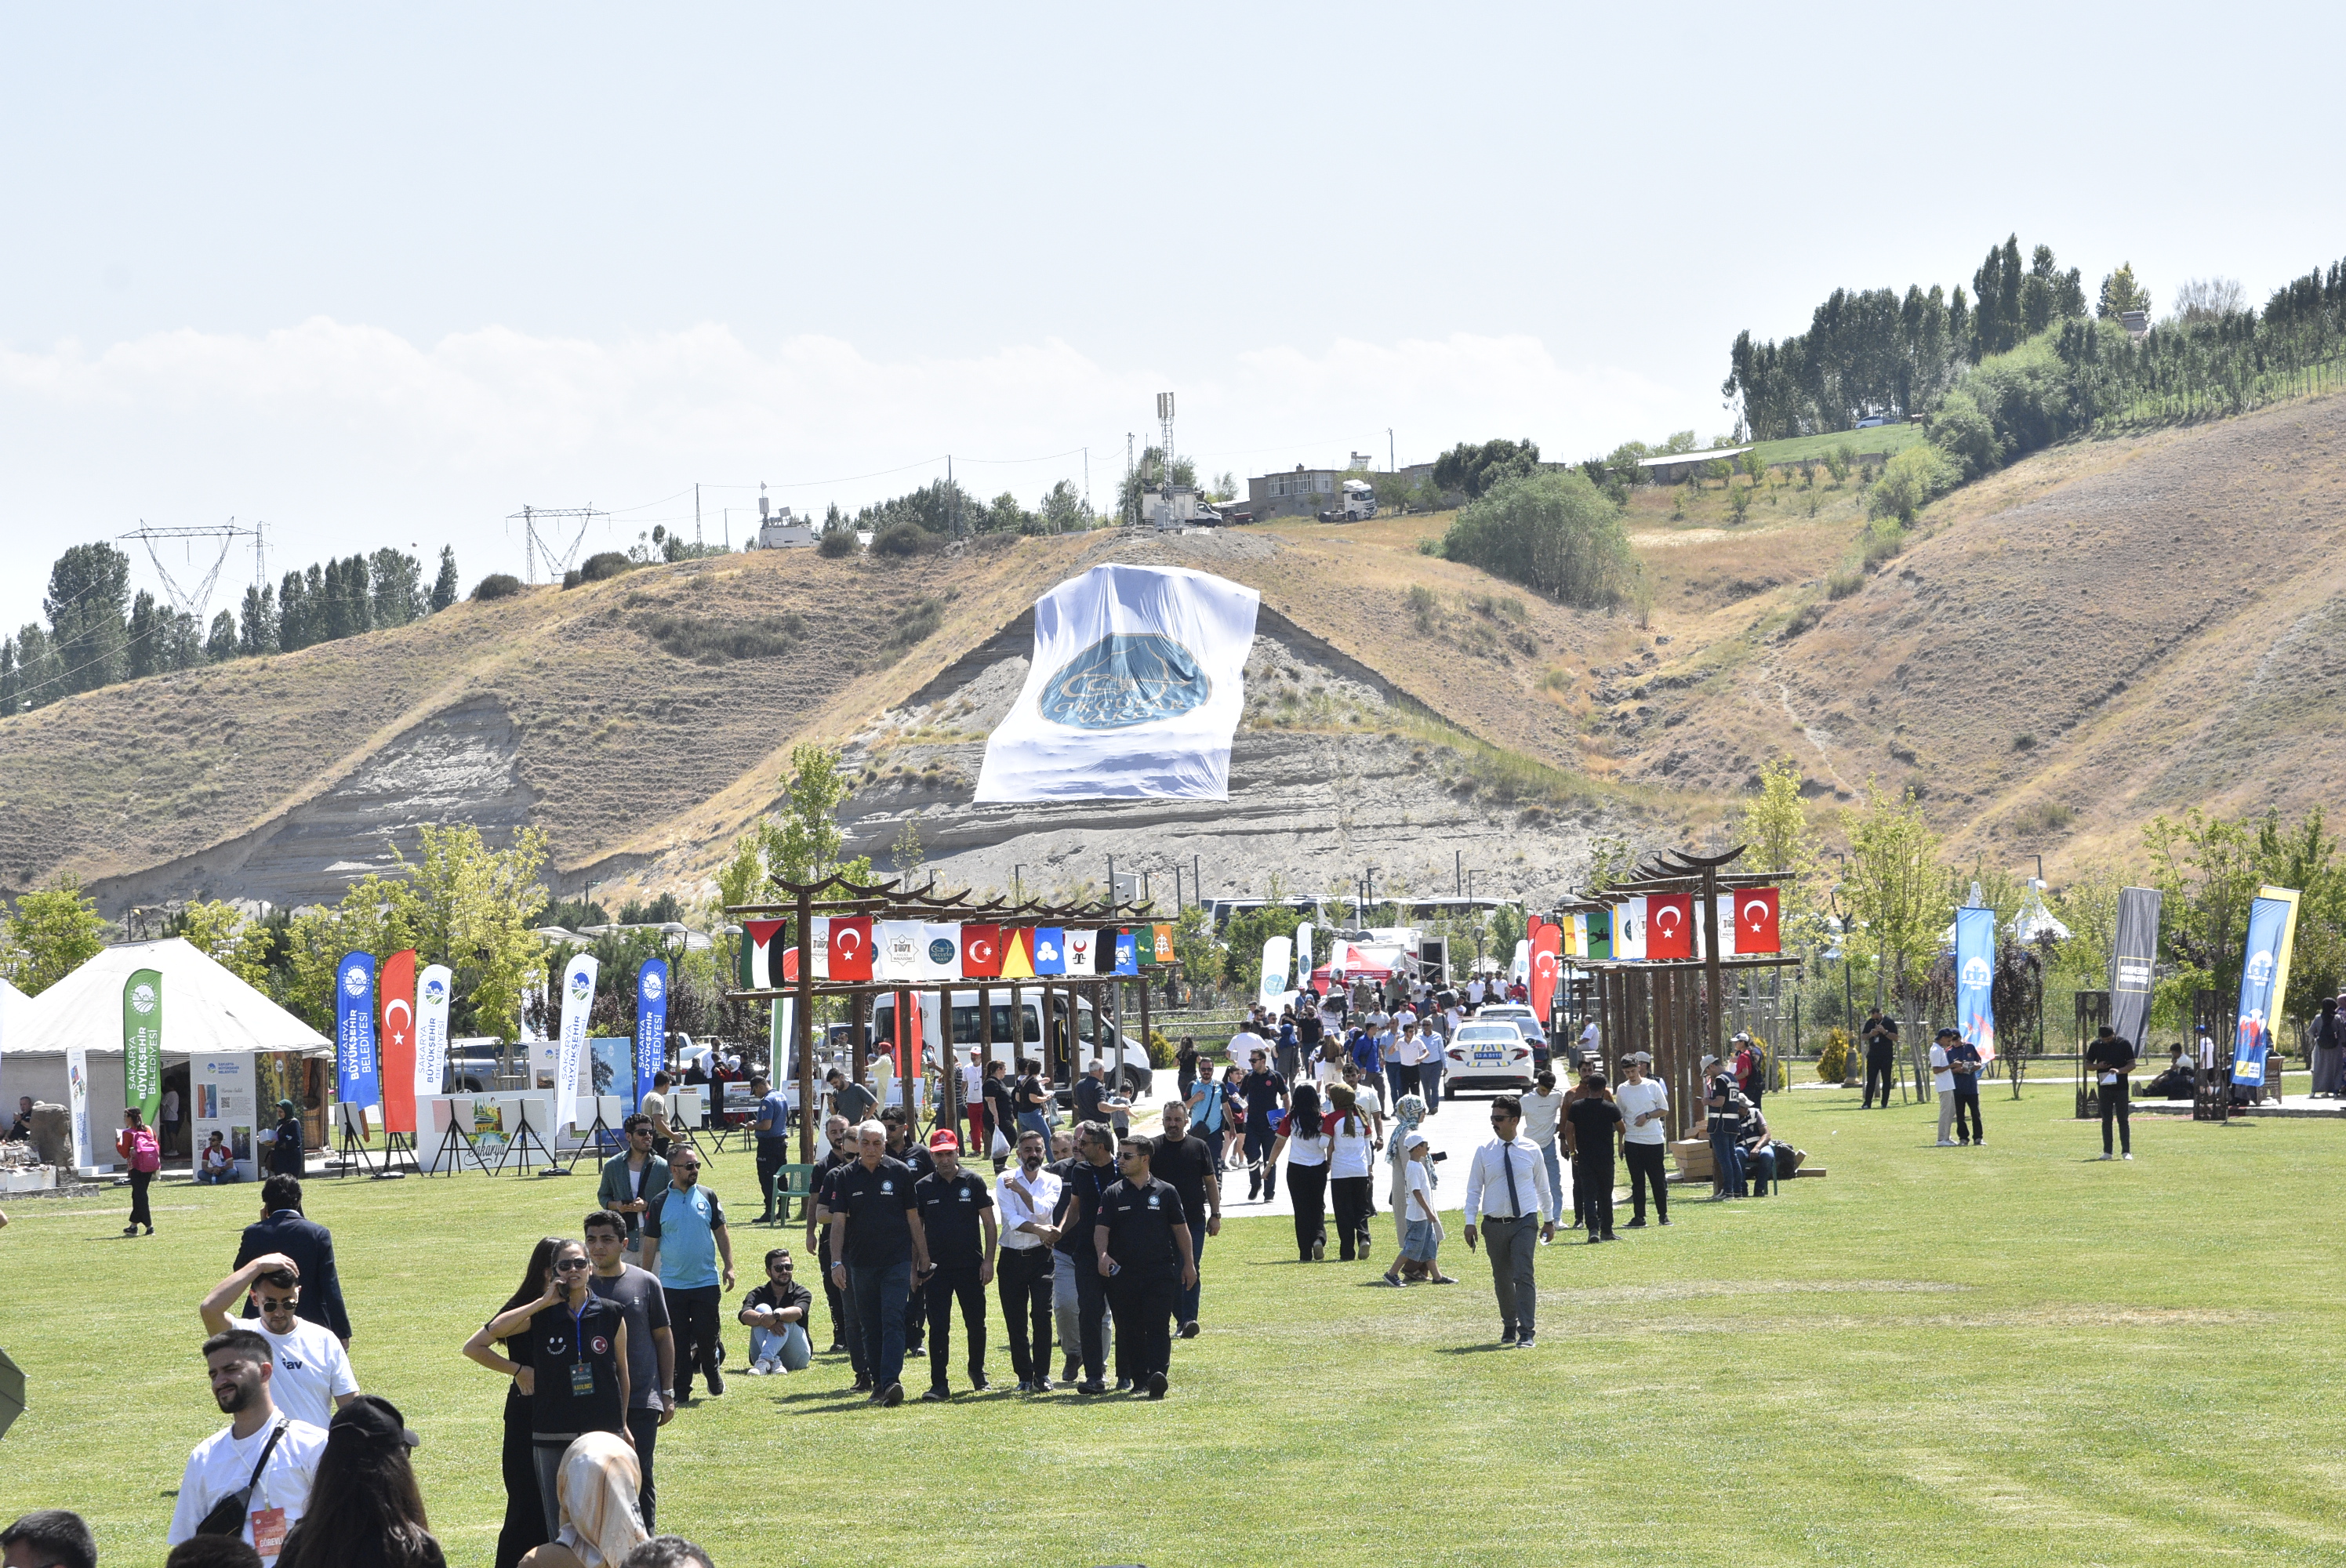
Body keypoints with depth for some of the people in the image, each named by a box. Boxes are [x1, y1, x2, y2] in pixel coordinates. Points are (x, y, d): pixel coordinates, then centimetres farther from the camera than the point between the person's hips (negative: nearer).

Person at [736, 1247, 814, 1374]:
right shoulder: (758, 1294, 8)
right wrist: (765, 1321, -37)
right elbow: (744, 1315, -15)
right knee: (762, 1309, -21)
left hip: (796, 1357, -1)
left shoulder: (801, 1293, 5)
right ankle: (774, 1362, -42)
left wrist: (776, 1316, -42)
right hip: (761, 1352, 1)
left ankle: (765, 1360, -51)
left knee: (782, 1317, -27)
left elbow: (798, 1312, -20)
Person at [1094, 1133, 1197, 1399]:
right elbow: (1101, 1229, 0)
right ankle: (1138, 1379, 12)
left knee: (1158, 1325, -12)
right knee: (1129, 1328, 5)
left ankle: (1158, 1374, -23)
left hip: (1161, 1271, -2)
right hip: (1123, 1274, 2)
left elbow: (1180, 1228, 12)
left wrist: (1189, 1263, 11)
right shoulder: (1112, 1195, 7)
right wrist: (1103, 1255, -19)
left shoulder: (1165, 1192, 5)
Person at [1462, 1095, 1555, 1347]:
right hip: (1494, 1225, 2)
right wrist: (1470, 1222, -3)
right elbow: (1474, 1189, 4)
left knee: (1524, 1276, -13)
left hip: (1524, 1222, -2)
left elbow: (1542, 1187, 11)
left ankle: (1526, 1333, -14)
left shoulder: (1531, 1151, 1)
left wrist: (1549, 1220, 16)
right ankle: (1509, 1327, 28)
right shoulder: (1484, 1152, 1)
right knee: (1502, 1279, 10)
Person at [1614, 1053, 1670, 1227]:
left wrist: (1647, 1116, -13)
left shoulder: (1653, 1085, 0)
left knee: (1658, 1179, 2)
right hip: (1632, 1141, 2)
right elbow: (1620, 1118, 12)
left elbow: (1665, 1110, 3)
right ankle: (1639, 1217, 4)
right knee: (1637, 1181, 2)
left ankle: (1663, 1215, 13)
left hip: (1654, 1139, -2)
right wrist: (1620, 1143, 8)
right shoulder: (1622, 1090, 7)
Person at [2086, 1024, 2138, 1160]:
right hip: (2104, 1087, 3)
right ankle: (2107, 1151, 10)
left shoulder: (2124, 1043, -5)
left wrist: (2119, 1071, -23)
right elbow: (2087, 1065, 10)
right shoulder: (2096, 1045, 3)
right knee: (2106, 1121, 6)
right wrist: (2098, 1066, -12)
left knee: (2123, 1120, -2)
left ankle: (2127, 1151, 0)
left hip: (2121, 1087, -3)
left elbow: (2132, 1064, -5)